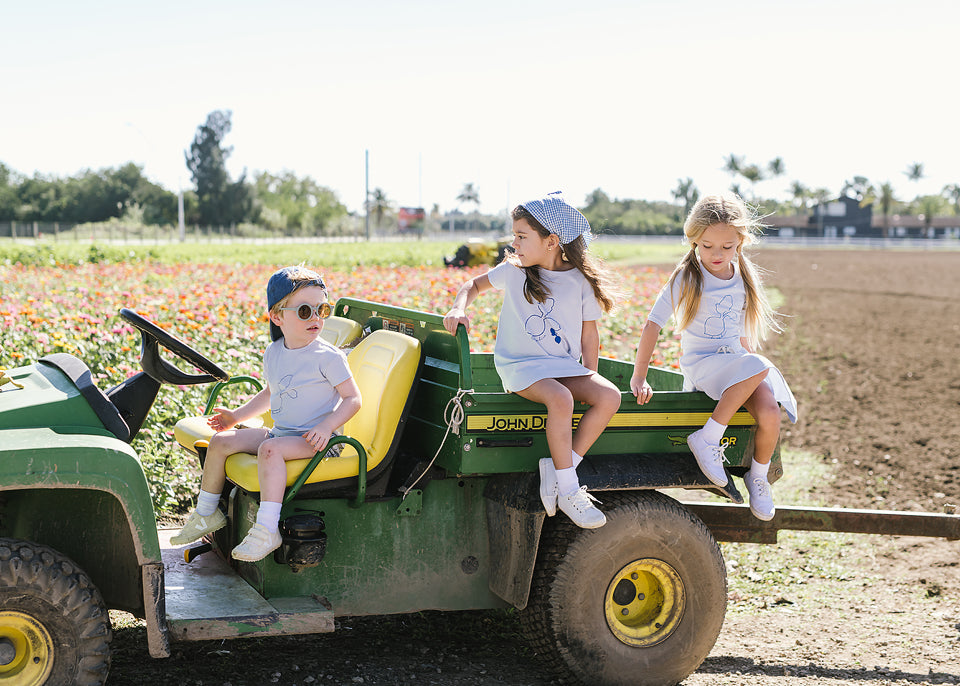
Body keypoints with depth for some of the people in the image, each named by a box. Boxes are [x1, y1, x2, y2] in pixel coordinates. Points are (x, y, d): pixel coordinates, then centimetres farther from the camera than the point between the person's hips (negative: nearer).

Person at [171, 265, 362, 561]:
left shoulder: (328, 356, -12)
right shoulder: (273, 354, 8)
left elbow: (353, 398, -12)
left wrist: (326, 426, -26)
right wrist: (237, 415, 18)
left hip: (314, 440, -7)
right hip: (279, 433, 7)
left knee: (270, 449, -34)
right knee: (221, 441, -2)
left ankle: (267, 530, -35)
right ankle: (206, 514, 14)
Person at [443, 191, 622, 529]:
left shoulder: (581, 281, 1)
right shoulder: (513, 270, 1)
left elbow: (588, 334, 7)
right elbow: (475, 284, 16)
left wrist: (591, 382, 3)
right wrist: (458, 308, -6)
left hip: (564, 365, 3)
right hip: (520, 365, -3)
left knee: (610, 397, -24)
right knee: (560, 399, -34)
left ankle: (559, 468, -19)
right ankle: (567, 489, -23)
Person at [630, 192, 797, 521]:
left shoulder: (743, 278, 8)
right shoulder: (687, 278, -6)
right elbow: (653, 324, -8)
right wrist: (639, 377, -13)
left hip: (737, 359, 5)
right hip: (701, 363, -4)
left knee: (770, 413, -23)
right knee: (759, 367, -33)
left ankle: (758, 476, 3)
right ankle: (708, 438, -24)